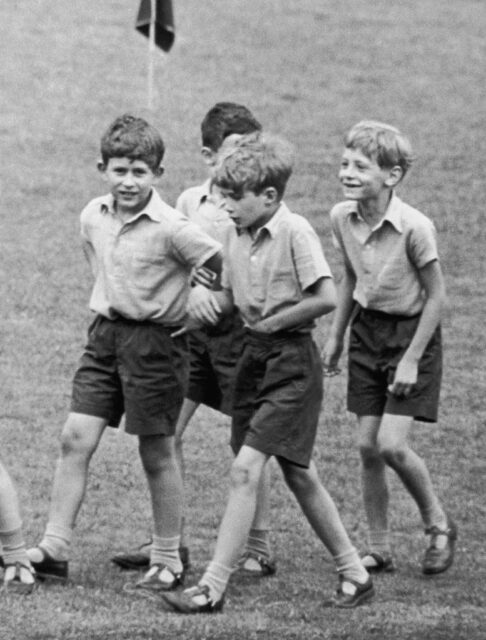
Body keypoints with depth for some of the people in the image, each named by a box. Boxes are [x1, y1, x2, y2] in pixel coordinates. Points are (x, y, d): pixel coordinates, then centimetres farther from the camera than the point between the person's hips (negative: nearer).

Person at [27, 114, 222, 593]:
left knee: (157, 453, 3)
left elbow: (225, 265, -14)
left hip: (154, 341, -5)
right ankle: (54, 549, 2)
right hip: (105, 334, 5)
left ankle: (168, 562, 15)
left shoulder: (171, 229, -18)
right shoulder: (93, 217, 2)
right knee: (75, 438, -1)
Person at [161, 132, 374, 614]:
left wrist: (274, 322, -12)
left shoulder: (295, 233, -15)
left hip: (292, 360, -8)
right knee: (297, 473, 12)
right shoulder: (235, 235, 7)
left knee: (246, 468, -14)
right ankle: (354, 572, 23)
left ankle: (212, 587, -13)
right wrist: (203, 295, -5)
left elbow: (326, 298, -21)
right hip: (254, 355, 8)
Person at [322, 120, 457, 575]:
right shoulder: (342, 218, -7)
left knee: (392, 444, -13)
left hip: (411, 332, -5)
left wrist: (412, 360, -16)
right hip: (367, 329, 5)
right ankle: (379, 550, 13)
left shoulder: (414, 228, -24)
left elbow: (435, 295, -15)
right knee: (367, 445, 3)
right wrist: (336, 336, 13)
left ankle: (438, 526, 11)